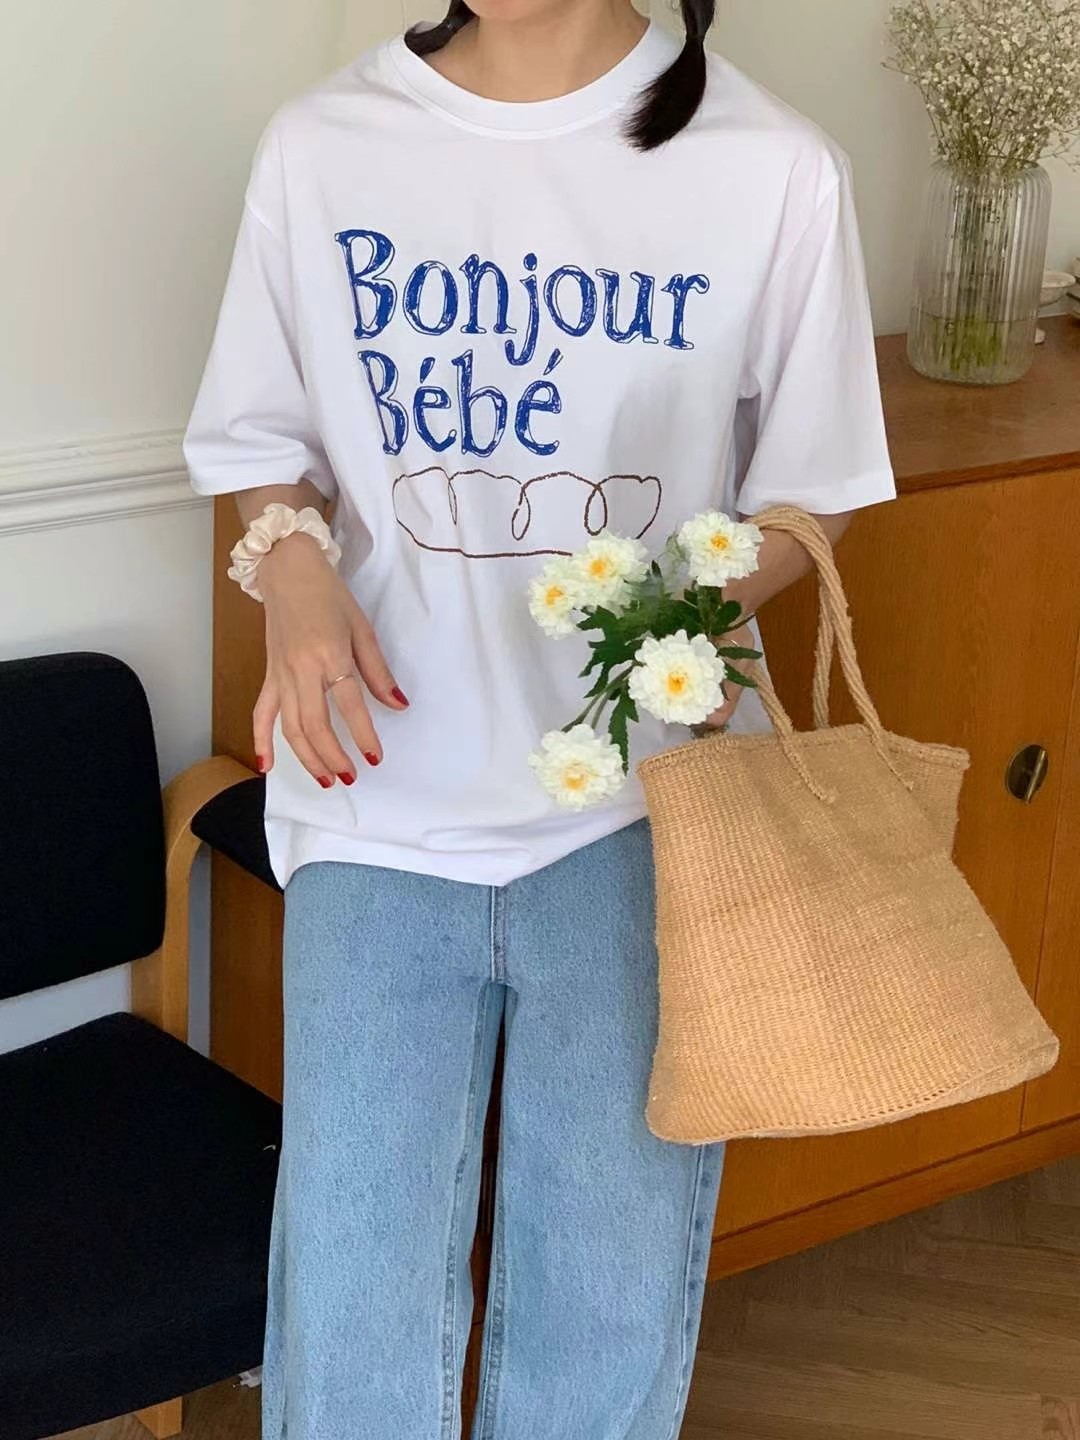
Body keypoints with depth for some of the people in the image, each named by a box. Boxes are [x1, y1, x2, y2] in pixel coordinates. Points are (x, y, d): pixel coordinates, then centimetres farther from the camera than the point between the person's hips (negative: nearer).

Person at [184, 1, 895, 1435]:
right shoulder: (323, 146, -1)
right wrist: (295, 565, -10)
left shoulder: (774, 168, -6)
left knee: (615, 1280, 7)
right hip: (387, 784, 1)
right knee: (354, 1286, 1)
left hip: (641, 791, -1)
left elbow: (808, 484, 3)